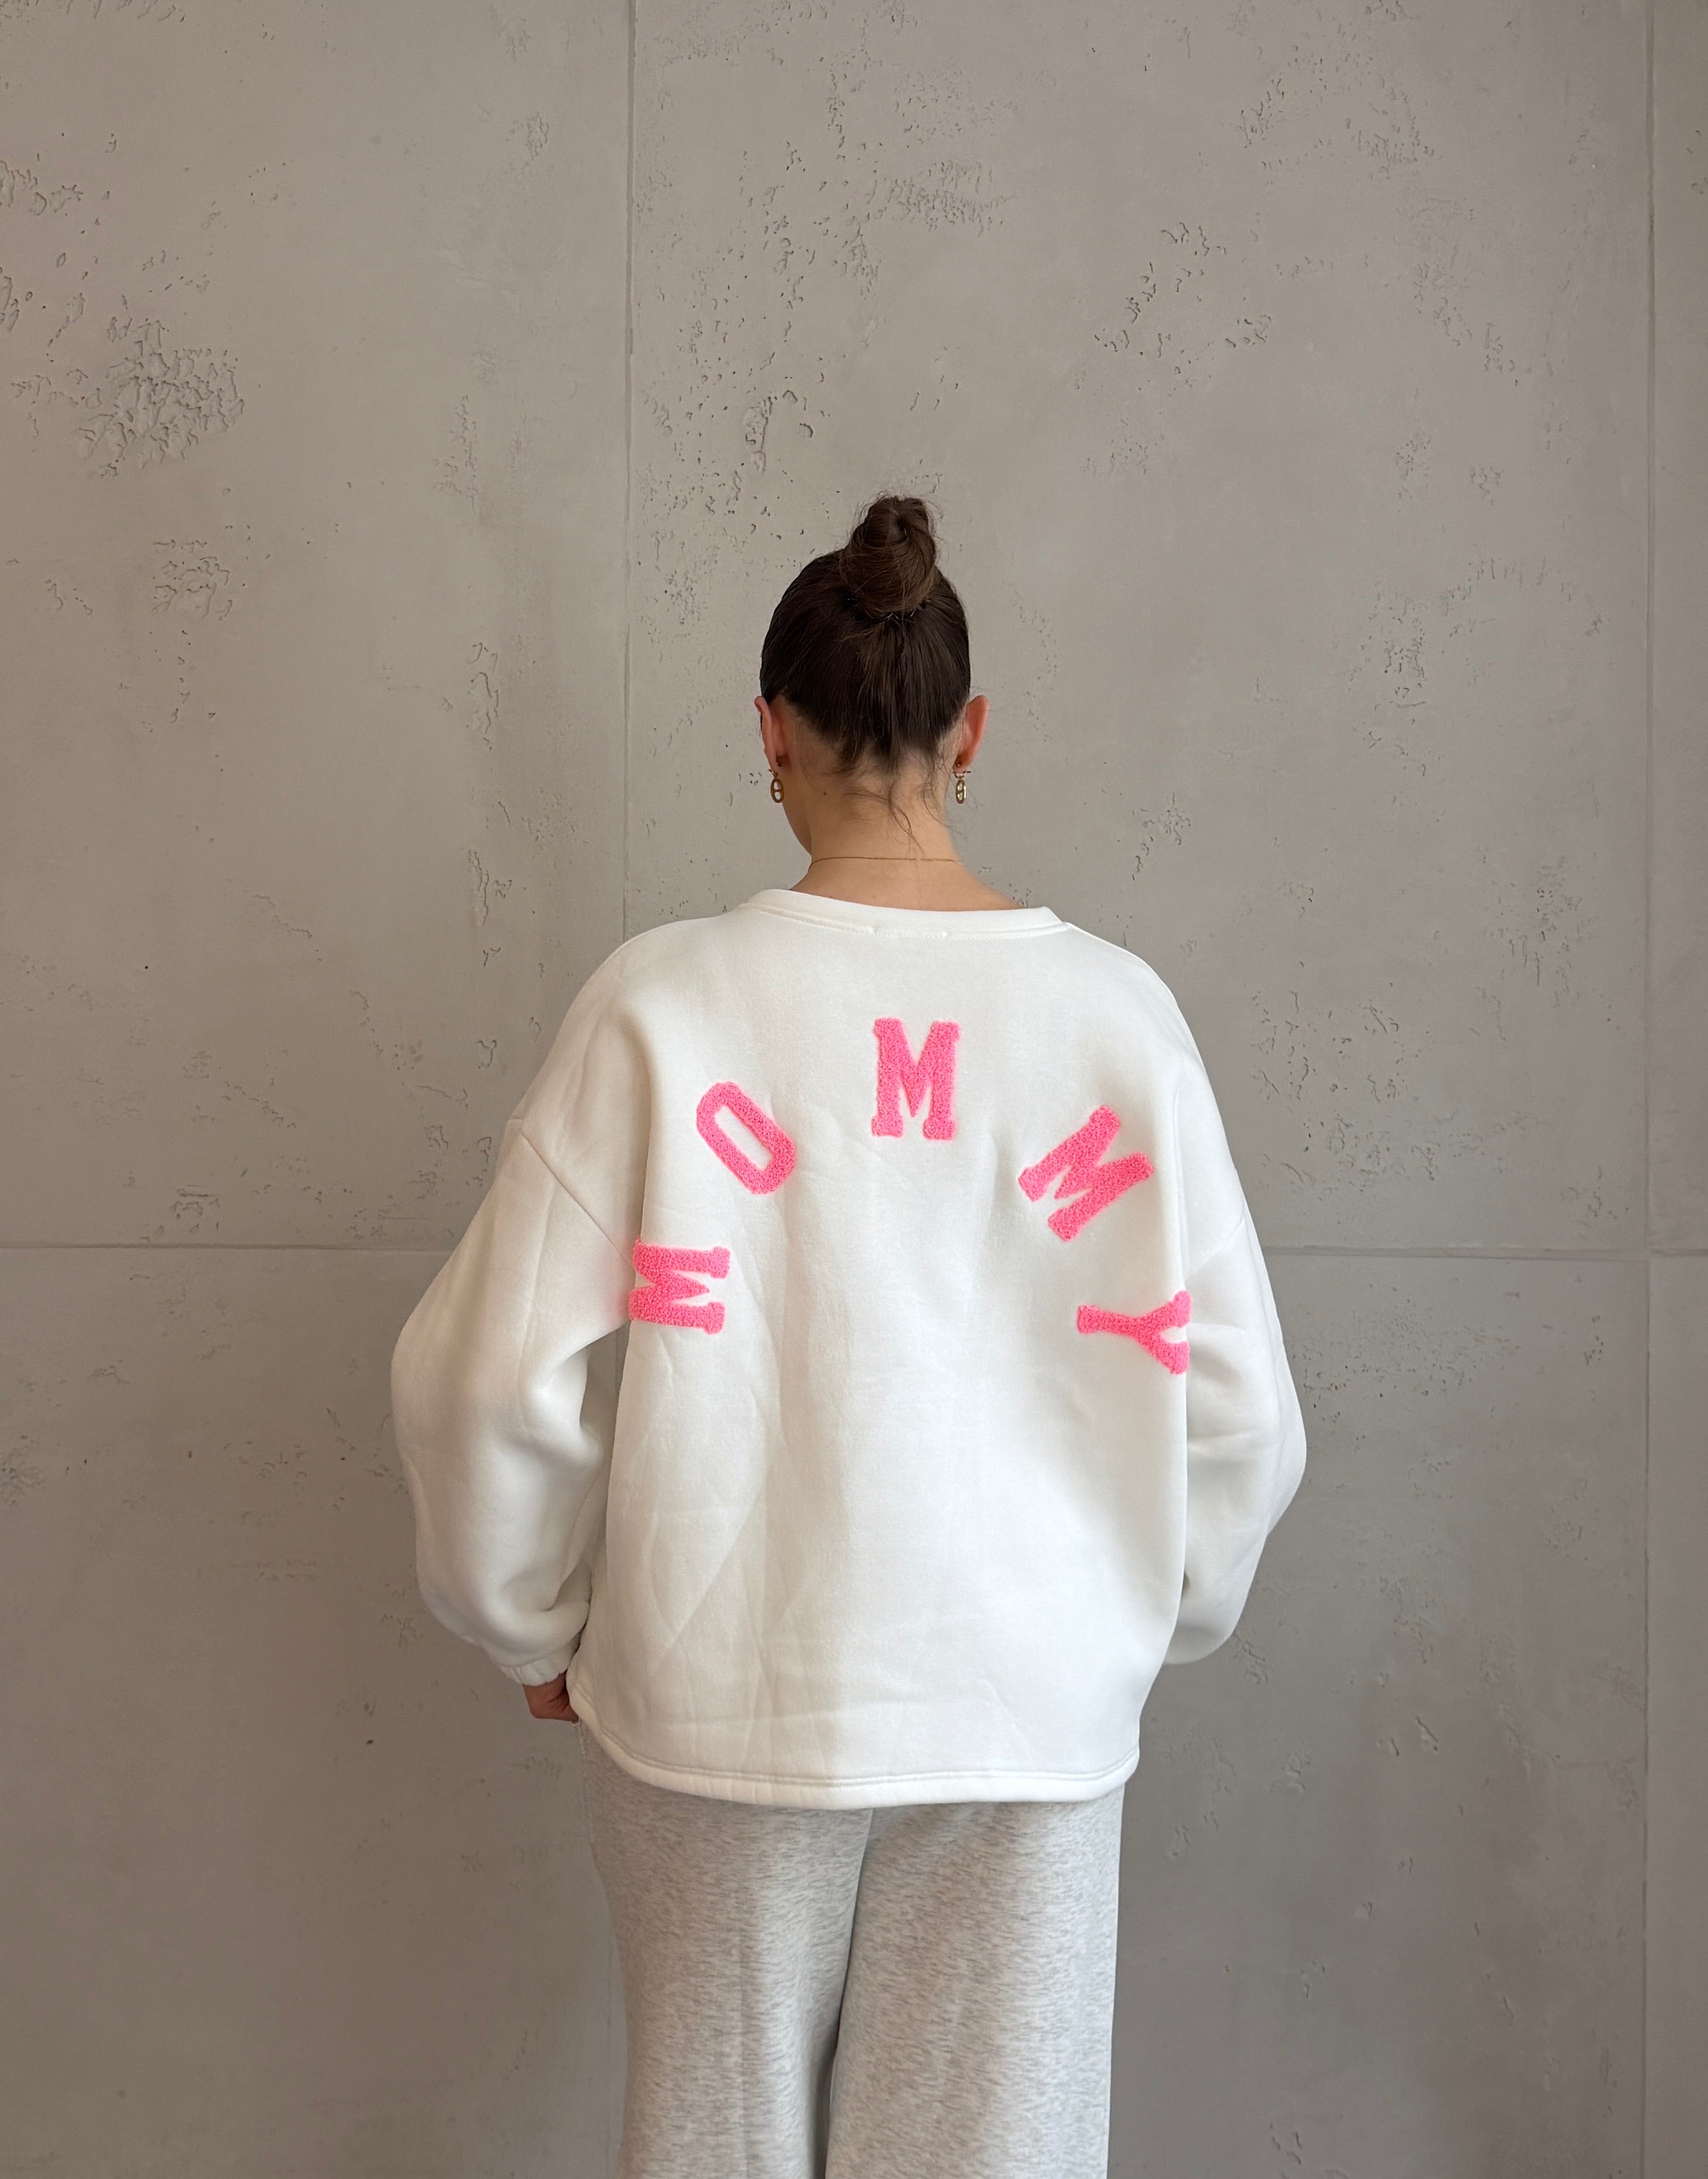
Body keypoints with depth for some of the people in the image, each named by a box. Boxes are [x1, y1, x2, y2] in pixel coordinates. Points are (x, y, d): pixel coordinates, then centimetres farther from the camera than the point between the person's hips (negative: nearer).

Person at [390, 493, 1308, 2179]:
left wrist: (533, 1630, 8)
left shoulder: (665, 1001, -11)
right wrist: (1145, 1626, 15)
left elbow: (491, 1373, -9)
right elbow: (1235, 1408, -3)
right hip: (1030, 1710, 1)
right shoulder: (1115, 1010, -6)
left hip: (722, 1702, -1)